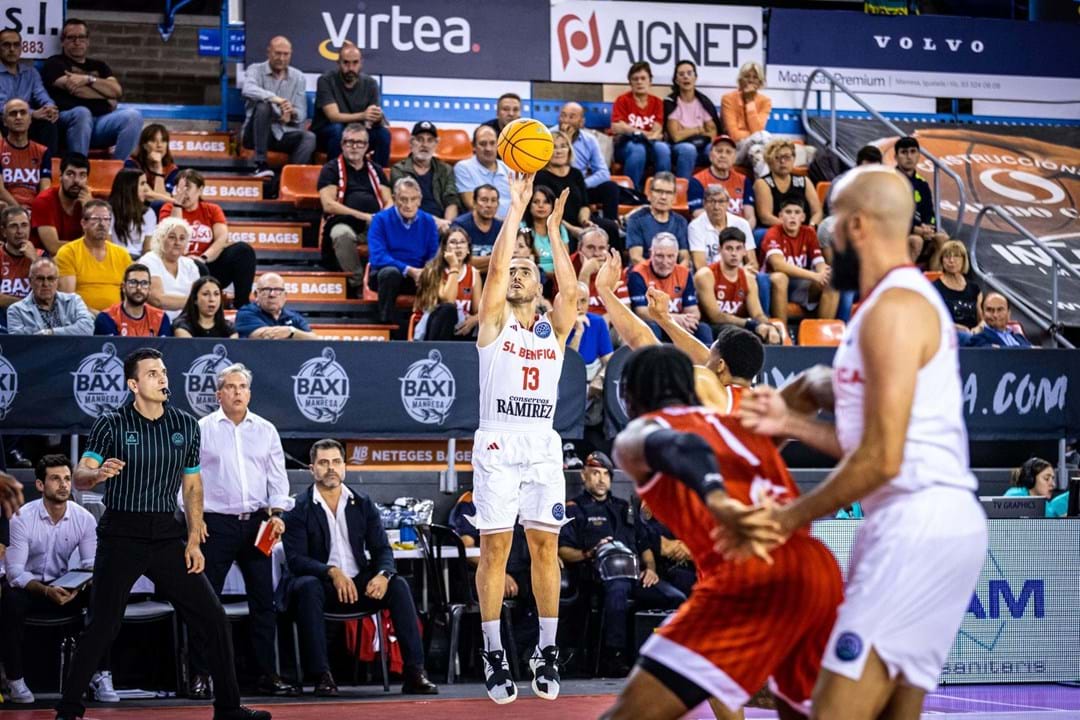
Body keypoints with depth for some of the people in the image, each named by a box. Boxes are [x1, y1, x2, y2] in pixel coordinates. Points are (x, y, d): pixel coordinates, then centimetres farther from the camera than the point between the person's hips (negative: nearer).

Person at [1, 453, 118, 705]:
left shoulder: (84, 519, -7)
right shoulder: (22, 519, -17)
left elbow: (91, 565, -7)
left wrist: (79, 586, -31)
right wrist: (46, 591, -39)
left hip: (64, 588, 3)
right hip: (27, 587, -3)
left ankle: (101, 676, -19)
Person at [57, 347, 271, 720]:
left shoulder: (186, 425, 6)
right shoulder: (111, 424, -5)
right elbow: (80, 476, -12)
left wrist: (194, 540, 5)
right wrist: (97, 474, -36)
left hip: (166, 535, 4)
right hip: (121, 535, -4)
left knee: (212, 617, 0)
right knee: (102, 627, -7)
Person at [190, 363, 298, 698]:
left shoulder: (266, 431, 10)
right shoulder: (202, 429, 1)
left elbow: (277, 475, 10)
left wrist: (277, 513, -3)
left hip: (257, 523, 3)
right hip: (215, 522, -3)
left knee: (263, 601, 5)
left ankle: (267, 675, 11)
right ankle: (200, 675, 3)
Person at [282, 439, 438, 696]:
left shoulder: (363, 504, 9)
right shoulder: (299, 509, -3)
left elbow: (382, 549, 4)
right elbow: (295, 559, -13)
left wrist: (383, 574, -19)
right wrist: (332, 572, -30)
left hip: (359, 585, 3)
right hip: (321, 586, -3)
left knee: (398, 585, -22)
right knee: (308, 587, -36)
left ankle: (415, 673, -25)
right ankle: (322, 676, -36)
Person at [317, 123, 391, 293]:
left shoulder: (375, 170, 22)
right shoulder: (331, 169, 9)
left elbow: (389, 202, 16)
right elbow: (328, 205, -3)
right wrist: (363, 216, -11)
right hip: (344, 223, -3)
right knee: (343, 234, -40)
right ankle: (358, 283, -29)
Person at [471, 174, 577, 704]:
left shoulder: (554, 328, 12)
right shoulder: (494, 321, 7)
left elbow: (570, 289, -6)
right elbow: (495, 267, -7)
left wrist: (553, 230, -7)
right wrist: (516, 209, -7)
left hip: (543, 446, 2)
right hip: (497, 444, -2)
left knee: (545, 545, 0)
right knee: (495, 546, -5)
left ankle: (547, 651, 7)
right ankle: (494, 655, -1)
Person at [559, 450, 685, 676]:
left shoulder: (623, 507, 33)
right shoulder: (574, 509, 16)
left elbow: (645, 546, 30)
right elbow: (562, 550, 2)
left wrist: (650, 569, 10)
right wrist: (590, 554, -14)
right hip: (600, 573, -5)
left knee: (676, 598, -22)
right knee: (617, 587, -42)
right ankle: (613, 659, -44)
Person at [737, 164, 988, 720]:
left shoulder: (893, 309, -13)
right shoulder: (910, 300, 20)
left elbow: (882, 459, -18)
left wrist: (793, 517, -8)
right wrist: (791, 423, 12)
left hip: (918, 527, -11)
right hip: (927, 525, 11)